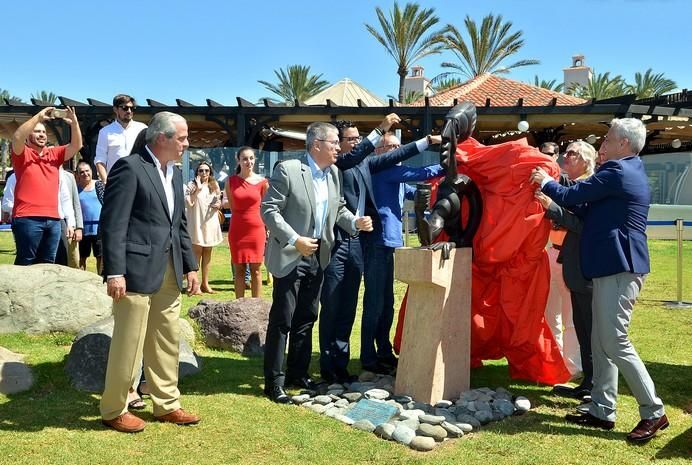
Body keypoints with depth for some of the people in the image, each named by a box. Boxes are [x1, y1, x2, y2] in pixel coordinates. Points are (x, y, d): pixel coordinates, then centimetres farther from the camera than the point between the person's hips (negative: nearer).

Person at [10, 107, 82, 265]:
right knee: (25, 263, -4)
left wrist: (74, 122, -6)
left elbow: (76, 145, 9)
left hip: (53, 219, 5)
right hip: (28, 218, -5)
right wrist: (39, 116, -15)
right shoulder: (22, 153, 6)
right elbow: (17, 137, -14)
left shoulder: (54, 154, 18)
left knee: (47, 264, 7)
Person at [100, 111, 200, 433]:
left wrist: (190, 266, 14)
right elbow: (113, 223, -15)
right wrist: (115, 272, -20)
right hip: (137, 270, -8)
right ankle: (114, 410, 18)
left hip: (169, 271, 8)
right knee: (128, 344, 2)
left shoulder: (175, 173, 15)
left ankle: (166, 404, 27)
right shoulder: (129, 167, -10)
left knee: (167, 342, 14)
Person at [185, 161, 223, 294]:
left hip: (210, 223, 5)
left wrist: (219, 205, 3)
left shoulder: (214, 186, 13)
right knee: (197, 253, -6)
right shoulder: (192, 185, -3)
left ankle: (205, 283, 14)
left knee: (207, 253, 8)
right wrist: (198, 189, -20)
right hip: (197, 223, -5)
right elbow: (189, 202, -16)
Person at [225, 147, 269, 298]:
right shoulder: (231, 181, 1)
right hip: (237, 230, 1)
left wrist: (268, 230, 10)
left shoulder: (263, 182, -2)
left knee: (256, 269, 5)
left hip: (256, 229, -1)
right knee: (238, 270, 6)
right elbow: (232, 206, 13)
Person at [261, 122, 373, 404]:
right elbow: (269, 209, -14)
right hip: (290, 256, -7)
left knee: (306, 318, 14)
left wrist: (356, 222, -3)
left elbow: (338, 208, 16)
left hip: (317, 256, 7)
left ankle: (298, 373, 27)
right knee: (282, 320, -2)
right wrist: (294, 240, -21)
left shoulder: (333, 173, 6)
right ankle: (274, 381, 8)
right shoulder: (288, 170, -14)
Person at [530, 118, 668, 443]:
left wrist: (545, 182, 8)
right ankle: (602, 412, 19)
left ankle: (654, 413, 3)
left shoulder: (617, 171, -12)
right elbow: (589, 210, 21)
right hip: (613, 266, 11)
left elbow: (572, 197, -10)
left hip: (619, 269, -11)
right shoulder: (631, 172, 20)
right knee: (601, 342, 12)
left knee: (615, 342, -7)